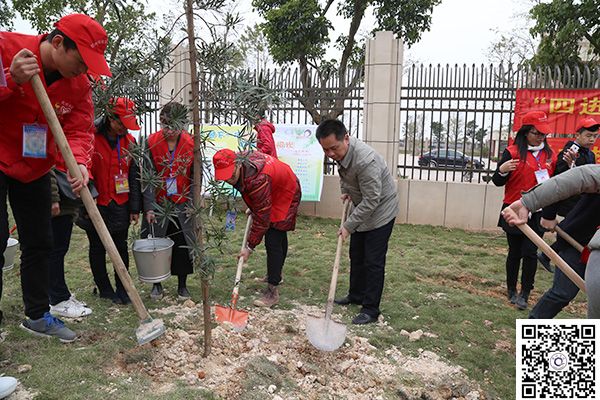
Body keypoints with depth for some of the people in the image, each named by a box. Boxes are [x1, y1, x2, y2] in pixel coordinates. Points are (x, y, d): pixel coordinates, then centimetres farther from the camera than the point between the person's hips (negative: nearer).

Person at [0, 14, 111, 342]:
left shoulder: (80, 84, -5)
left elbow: (80, 130, -9)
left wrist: (79, 162, -28)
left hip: (35, 169, 5)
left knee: (39, 242, 9)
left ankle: (37, 315, 26)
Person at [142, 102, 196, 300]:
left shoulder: (192, 144, -6)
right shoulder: (151, 143, -9)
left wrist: (193, 203, -6)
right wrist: (149, 206, -15)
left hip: (183, 205, 1)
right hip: (158, 204, 0)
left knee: (183, 244, 6)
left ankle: (182, 284, 24)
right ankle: (157, 283, 28)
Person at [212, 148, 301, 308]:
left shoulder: (258, 180, -42)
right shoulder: (240, 159, -16)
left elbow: (262, 218, -35)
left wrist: (250, 247, -27)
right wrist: (252, 208, 10)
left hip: (286, 194, -9)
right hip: (272, 193, 9)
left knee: (273, 241, -16)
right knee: (279, 234, 23)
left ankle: (272, 291, -9)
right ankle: (276, 274, 42)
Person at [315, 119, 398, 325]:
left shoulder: (365, 160, -36)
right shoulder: (340, 152, -9)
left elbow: (371, 201, -30)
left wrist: (348, 226, -24)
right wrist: (346, 190, 1)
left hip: (380, 211, -9)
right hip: (362, 209, 9)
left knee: (373, 261, -5)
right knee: (356, 256, 18)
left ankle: (371, 310, 6)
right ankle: (356, 295, 35)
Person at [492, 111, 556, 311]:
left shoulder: (550, 154, 8)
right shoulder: (512, 152, -6)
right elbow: (498, 182, -6)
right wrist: (502, 170, -27)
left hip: (537, 212, 3)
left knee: (530, 252, -1)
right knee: (515, 252, 7)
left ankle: (525, 294, 9)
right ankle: (511, 290, 23)